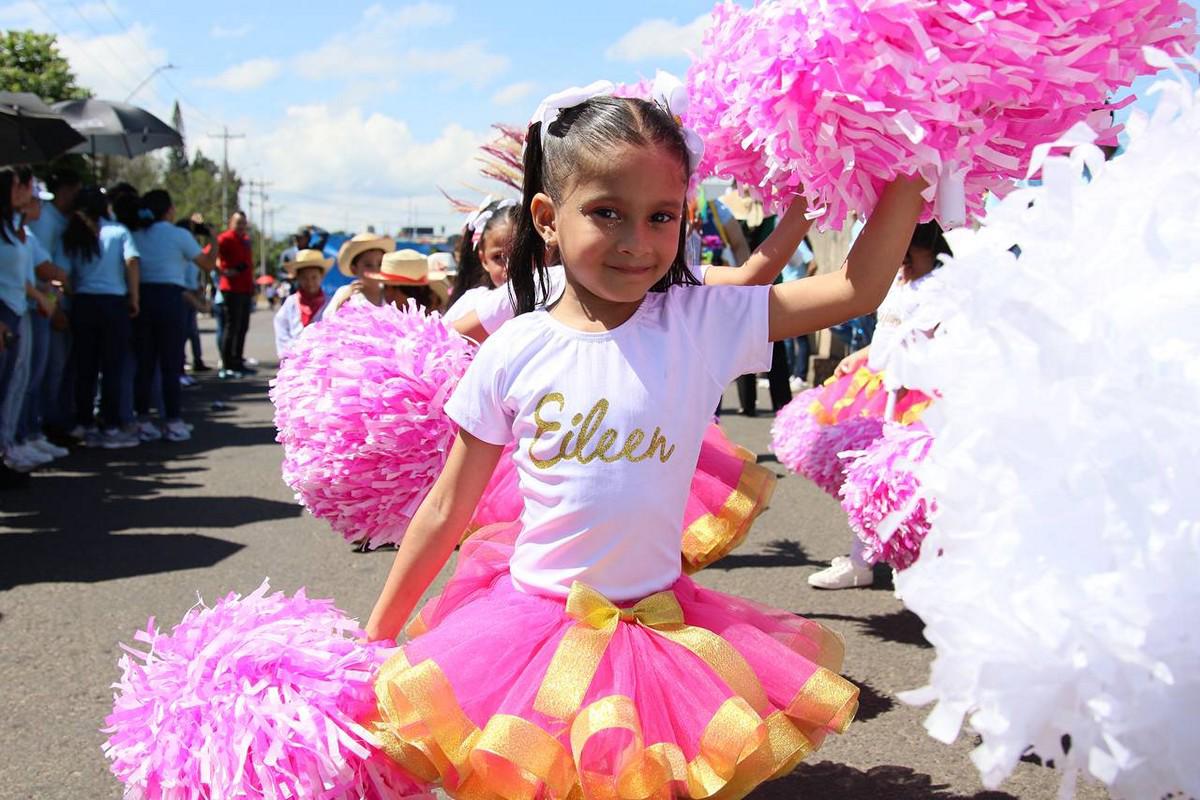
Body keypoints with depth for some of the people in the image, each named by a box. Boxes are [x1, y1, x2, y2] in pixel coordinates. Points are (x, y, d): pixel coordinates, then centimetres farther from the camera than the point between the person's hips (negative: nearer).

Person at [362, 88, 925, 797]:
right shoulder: (515, 352, -7)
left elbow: (858, 288, -11)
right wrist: (375, 638, 6)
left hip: (659, 621, 1)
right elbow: (446, 510, 1)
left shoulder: (703, 325, -7)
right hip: (532, 617, 0)